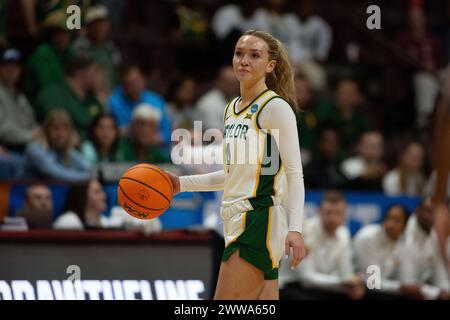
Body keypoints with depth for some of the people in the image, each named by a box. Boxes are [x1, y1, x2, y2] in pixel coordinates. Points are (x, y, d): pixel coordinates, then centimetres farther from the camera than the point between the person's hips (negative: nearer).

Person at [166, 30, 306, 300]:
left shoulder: (276, 107, -8)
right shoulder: (232, 109, 17)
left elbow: (295, 174, -12)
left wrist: (295, 228, -23)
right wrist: (182, 184, 20)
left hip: (260, 219, -8)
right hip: (239, 222, 8)